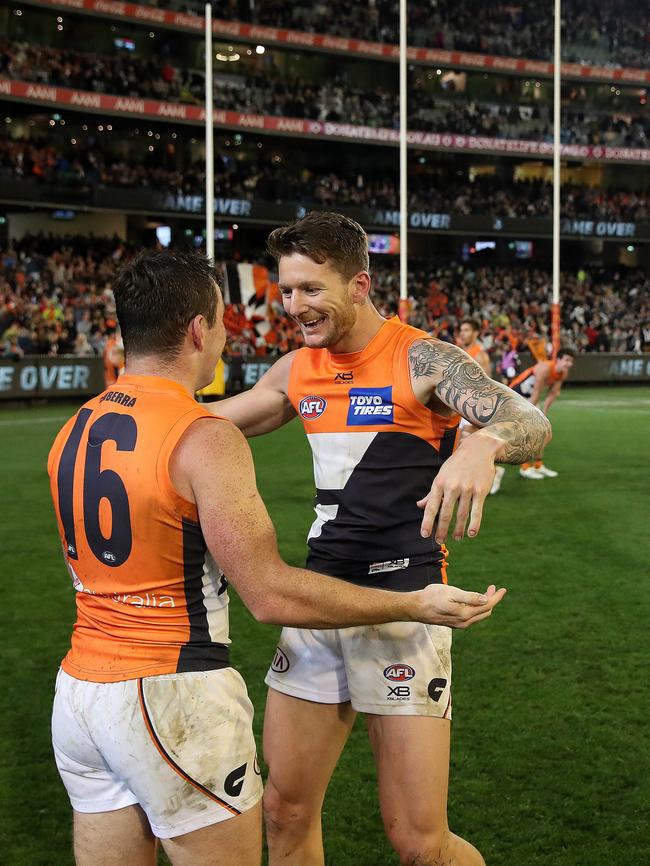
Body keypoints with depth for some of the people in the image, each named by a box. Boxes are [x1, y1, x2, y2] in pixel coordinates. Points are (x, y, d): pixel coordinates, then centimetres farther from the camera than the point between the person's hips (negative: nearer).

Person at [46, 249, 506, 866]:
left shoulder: (72, 432, 6)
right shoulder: (205, 438, -17)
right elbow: (270, 595, -18)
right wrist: (416, 606, -11)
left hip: (78, 688, 7)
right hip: (173, 699, -7)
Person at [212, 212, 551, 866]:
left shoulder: (420, 359, -9)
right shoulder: (297, 370, 9)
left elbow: (530, 424, -23)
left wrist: (481, 443, -46)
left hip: (401, 606, -6)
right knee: (285, 813, 11)